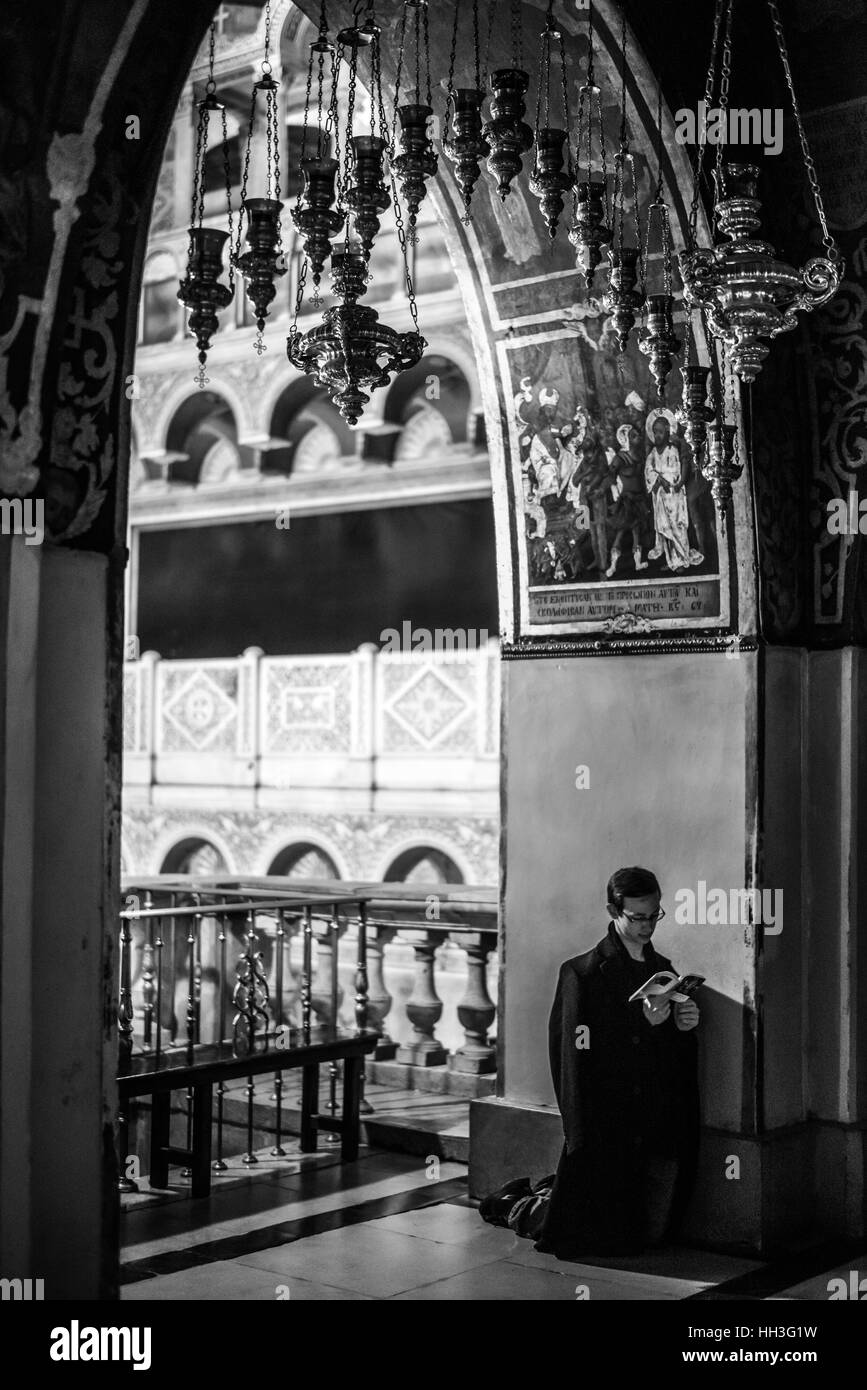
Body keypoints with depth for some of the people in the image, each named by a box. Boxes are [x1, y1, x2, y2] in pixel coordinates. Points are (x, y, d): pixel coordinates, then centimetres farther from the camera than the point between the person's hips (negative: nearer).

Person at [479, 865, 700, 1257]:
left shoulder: (663, 969, 12)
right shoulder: (582, 973, -8)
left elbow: (677, 1060, 17)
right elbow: (578, 1059, -14)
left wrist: (683, 1026, -5)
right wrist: (643, 1022, -21)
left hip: (658, 1132, 6)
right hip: (602, 1131, -6)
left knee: (650, 1235, 12)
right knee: (581, 1239, -5)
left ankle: (551, 1193, 34)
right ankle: (514, 1205, 27)